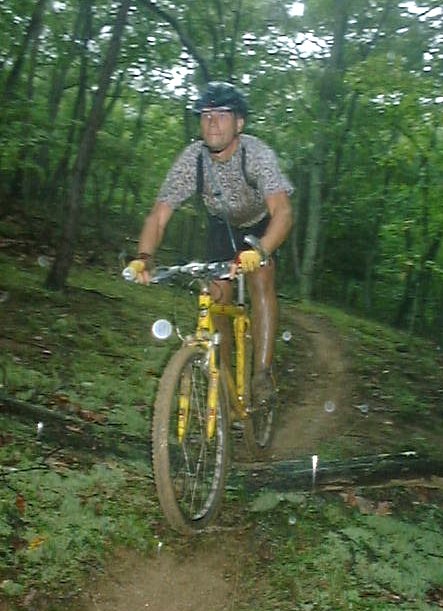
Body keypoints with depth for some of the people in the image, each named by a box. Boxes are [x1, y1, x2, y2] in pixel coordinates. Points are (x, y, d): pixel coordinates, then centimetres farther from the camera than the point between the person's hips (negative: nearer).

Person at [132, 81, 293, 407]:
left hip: (261, 224, -2)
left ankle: (263, 373, -20)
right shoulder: (191, 158, -27)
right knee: (216, 301, -3)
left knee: (261, 282, -25)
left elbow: (282, 212, -46)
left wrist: (259, 252, -65)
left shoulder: (258, 154, -34)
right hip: (222, 225, 3)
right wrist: (145, 257, -48)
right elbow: (159, 216, -29)